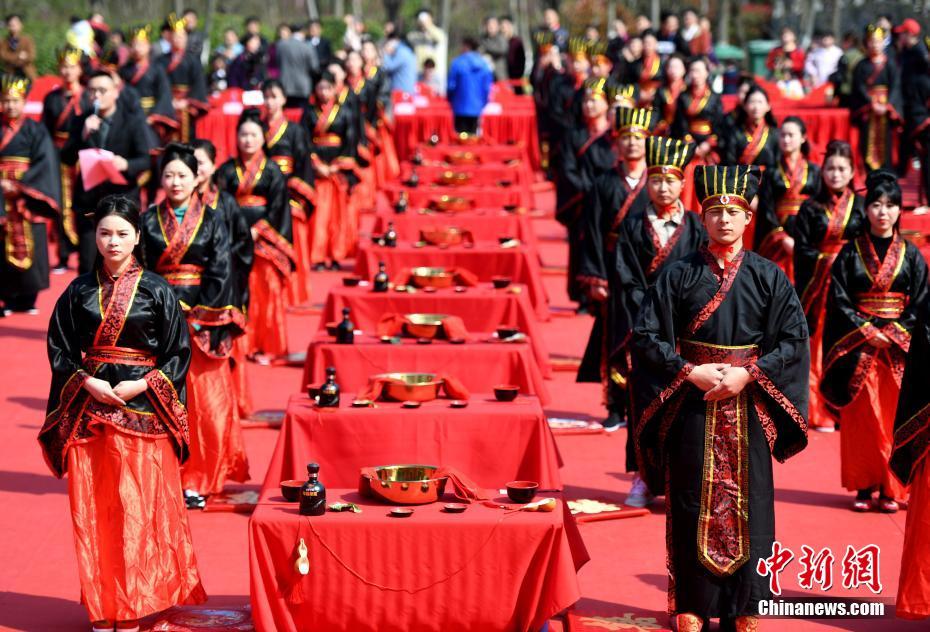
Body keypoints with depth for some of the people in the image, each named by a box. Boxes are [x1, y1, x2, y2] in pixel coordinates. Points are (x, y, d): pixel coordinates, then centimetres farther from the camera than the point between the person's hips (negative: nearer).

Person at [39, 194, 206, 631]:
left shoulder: (156, 290, 0)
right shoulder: (79, 291, 6)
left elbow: (178, 353, 0)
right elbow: (59, 349, 8)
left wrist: (142, 385, -12)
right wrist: (87, 381, -8)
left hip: (142, 410, -2)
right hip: (90, 408, 2)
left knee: (139, 509, -3)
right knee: (93, 509, 3)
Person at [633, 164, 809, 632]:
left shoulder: (768, 277, 2)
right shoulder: (678, 275, 1)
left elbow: (795, 340, -1)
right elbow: (646, 336, -2)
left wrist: (748, 374, -13)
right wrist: (690, 373, -13)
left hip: (749, 406, 1)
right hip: (692, 404, 0)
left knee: (748, 502, 3)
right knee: (691, 505, 2)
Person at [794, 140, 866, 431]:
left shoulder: (860, 206, 9)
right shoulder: (810, 208, 5)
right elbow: (802, 250, 1)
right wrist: (826, 259, -9)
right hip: (819, 284, -1)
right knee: (819, 346, -3)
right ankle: (822, 413, 3)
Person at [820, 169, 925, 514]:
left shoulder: (911, 255, 6)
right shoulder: (851, 253, 4)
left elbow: (919, 304, 2)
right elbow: (839, 301, -1)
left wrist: (894, 334, -11)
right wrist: (867, 331, -11)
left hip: (899, 346, 0)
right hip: (859, 345, 0)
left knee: (894, 417, -1)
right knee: (862, 417, -1)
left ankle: (890, 489, 5)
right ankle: (864, 487, 5)